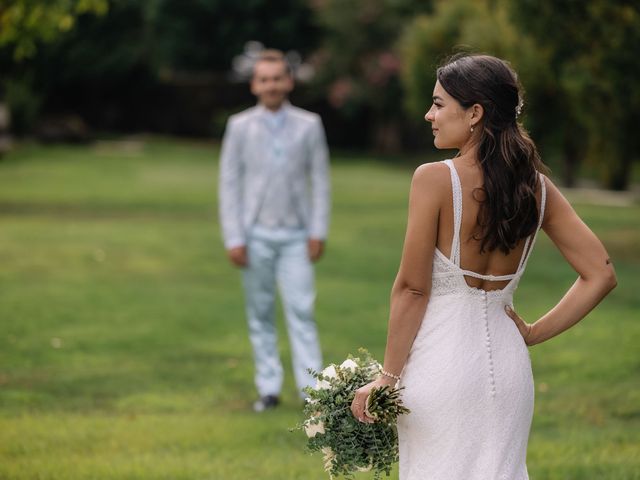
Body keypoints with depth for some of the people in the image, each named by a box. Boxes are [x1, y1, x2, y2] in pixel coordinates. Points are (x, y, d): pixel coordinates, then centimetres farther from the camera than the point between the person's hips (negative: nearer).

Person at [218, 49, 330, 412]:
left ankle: (311, 388, -7)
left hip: (296, 236, -1)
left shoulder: (309, 125, 3)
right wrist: (234, 239, -3)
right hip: (256, 235, 1)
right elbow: (229, 183, 2)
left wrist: (318, 232, -2)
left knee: (302, 311, -7)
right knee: (260, 314, 5)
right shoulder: (240, 127, 2)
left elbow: (320, 181, 4)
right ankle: (269, 388, 11)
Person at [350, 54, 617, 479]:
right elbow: (600, 276, 0)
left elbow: (412, 289, -11)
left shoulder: (435, 180, -12)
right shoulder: (537, 187, 2)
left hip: (442, 360, -5)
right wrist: (534, 333, 6)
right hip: (507, 360, 5)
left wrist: (388, 376, -3)